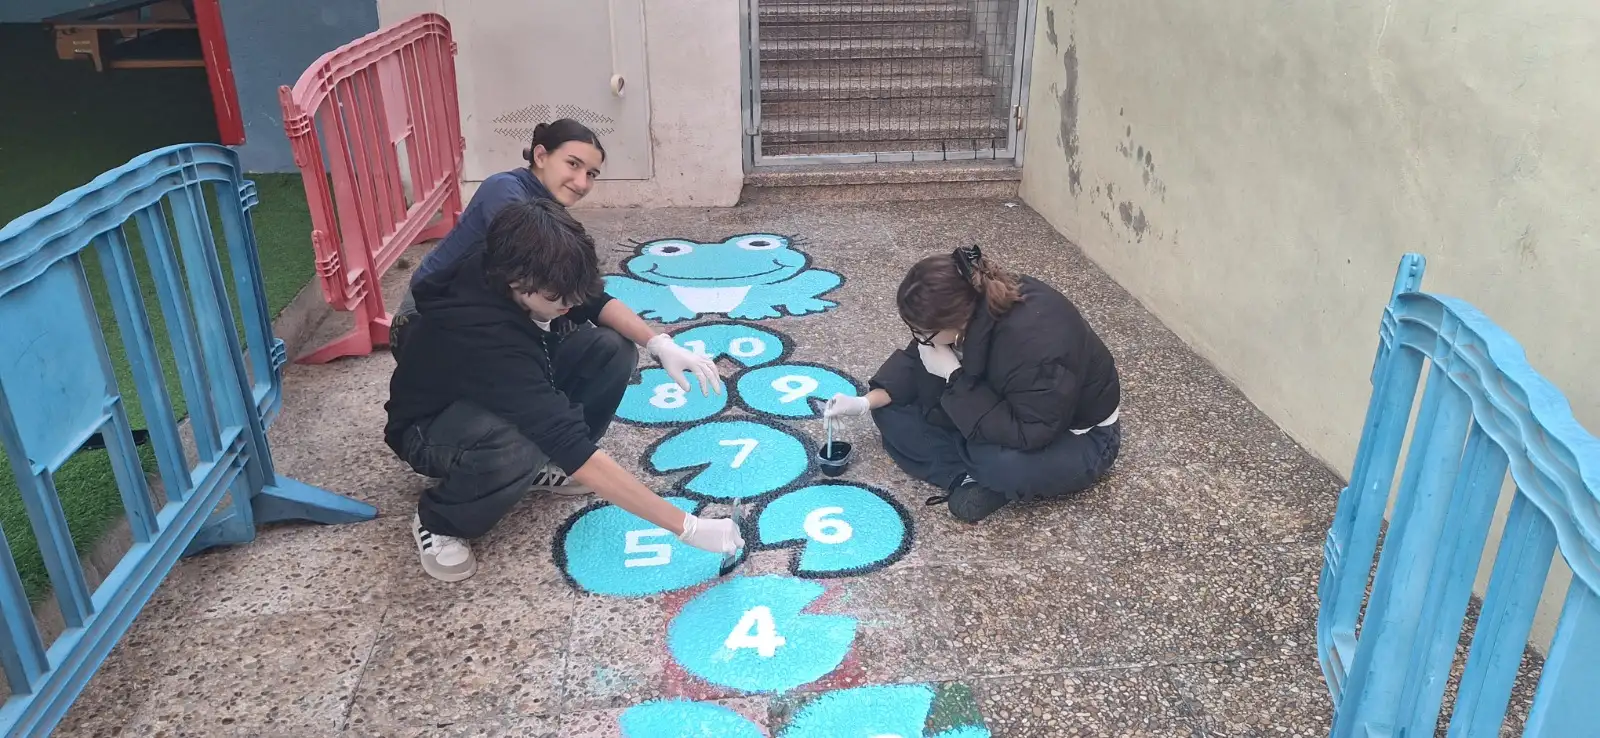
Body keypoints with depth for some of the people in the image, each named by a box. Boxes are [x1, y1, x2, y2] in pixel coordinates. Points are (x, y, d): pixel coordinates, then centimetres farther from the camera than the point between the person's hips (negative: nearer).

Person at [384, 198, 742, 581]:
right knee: (515, 450, -43)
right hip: (430, 426, -7)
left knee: (614, 349, -16)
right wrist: (686, 526, -43)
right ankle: (438, 521, -10)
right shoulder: (484, 338, -43)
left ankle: (548, 462, 3)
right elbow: (579, 457, -45)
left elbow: (598, 302, 3)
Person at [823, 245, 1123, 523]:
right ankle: (969, 479, -16)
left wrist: (955, 377, -32)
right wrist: (867, 401, -14)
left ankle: (987, 480, -7)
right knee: (892, 406, -6)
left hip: (1079, 439, -7)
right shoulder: (970, 303, -17)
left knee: (1000, 464, -42)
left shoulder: (1035, 344, -40)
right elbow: (917, 358, -2)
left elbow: (1027, 436, -37)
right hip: (1012, 409, 7)